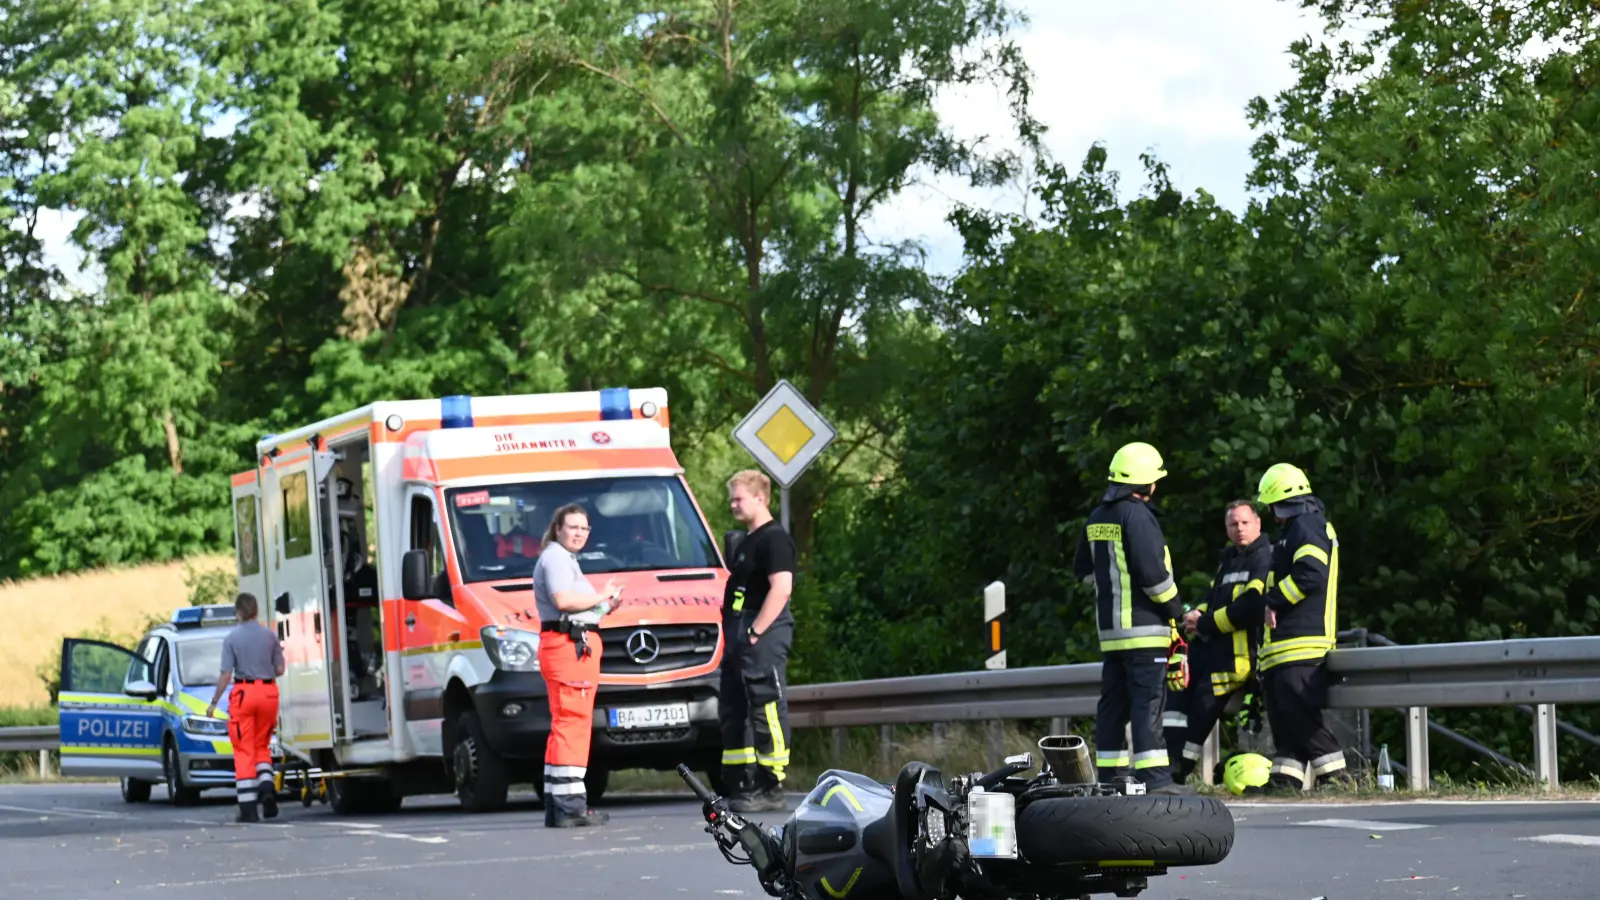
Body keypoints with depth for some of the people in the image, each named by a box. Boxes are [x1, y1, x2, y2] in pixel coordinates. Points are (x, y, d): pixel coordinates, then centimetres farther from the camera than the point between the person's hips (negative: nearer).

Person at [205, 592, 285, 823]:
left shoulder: (232, 638, -6)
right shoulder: (269, 635, 3)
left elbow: (226, 675, -8)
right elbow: (280, 670, 6)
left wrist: (214, 703, 1)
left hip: (243, 693, -3)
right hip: (268, 692, 3)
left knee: (244, 751, 2)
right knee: (262, 746, 19)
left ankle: (248, 807, -2)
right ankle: (267, 784, -7)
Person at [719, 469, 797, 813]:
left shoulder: (774, 539, -11)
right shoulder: (747, 541, 21)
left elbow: (781, 588, -20)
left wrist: (755, 632, -21)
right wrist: (733, 635, 17)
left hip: (763, 638, -11)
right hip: (738, 638, 11)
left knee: (766, 710, -11)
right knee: (733, 711, 12)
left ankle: (772, 788, -11)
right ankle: (741, 787, 17)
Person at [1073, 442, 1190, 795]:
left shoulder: (1096, 519, 14)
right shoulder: (1137, 516, -14)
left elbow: (1084, 570, 23)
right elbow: (1152, 571, -19)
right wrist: (1175, 607, -6)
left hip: (1110, 626, 8)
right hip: (1144, 625, -8)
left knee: (1113, 702, 11)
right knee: (1147, 700, -10)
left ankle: (1109, 775, 12)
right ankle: (1153, 778, -15)